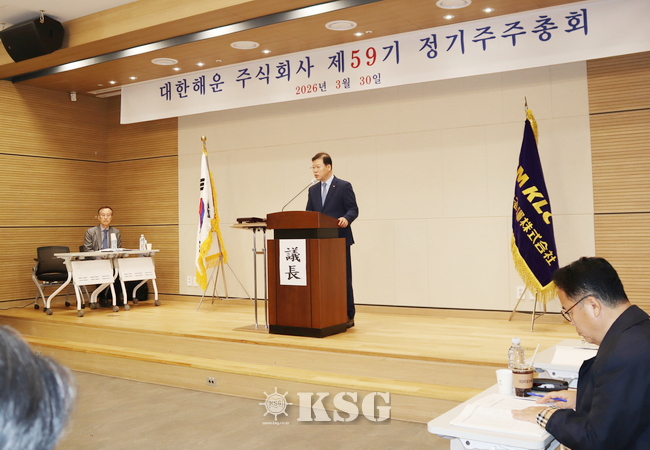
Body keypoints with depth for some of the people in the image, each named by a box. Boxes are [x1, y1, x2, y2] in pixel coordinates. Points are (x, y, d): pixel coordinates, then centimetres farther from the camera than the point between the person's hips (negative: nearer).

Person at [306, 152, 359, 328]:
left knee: (343, 278, 0)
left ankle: (348, 316, 8)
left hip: (339, 239, -5)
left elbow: (353, 209, -8)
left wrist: (346, 218, -28)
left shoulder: (344, 186, -3)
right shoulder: (313, 190, 14)